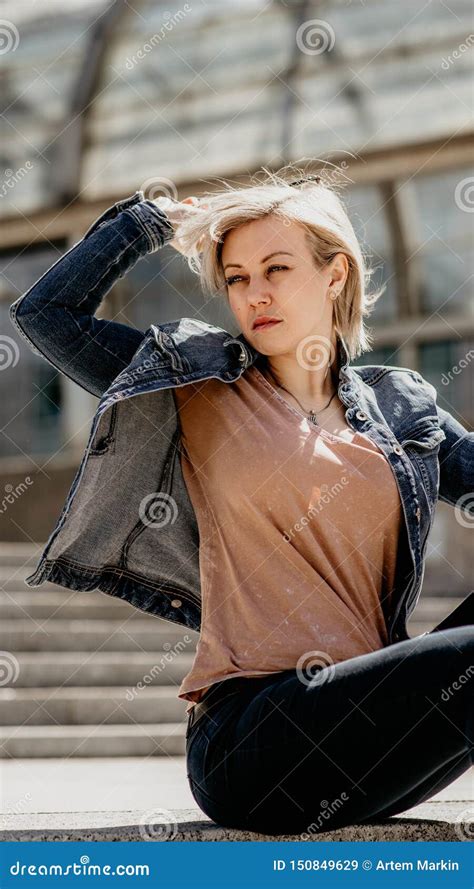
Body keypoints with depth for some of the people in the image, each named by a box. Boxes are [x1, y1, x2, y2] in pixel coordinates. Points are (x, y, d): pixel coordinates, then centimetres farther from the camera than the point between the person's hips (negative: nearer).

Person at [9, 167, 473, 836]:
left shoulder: (401, 405, 17)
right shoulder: (201, 392, 11)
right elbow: (44, 312, 10)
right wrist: (153, 217, 15)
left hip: (366, 717, 5)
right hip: (253, 728, -5)